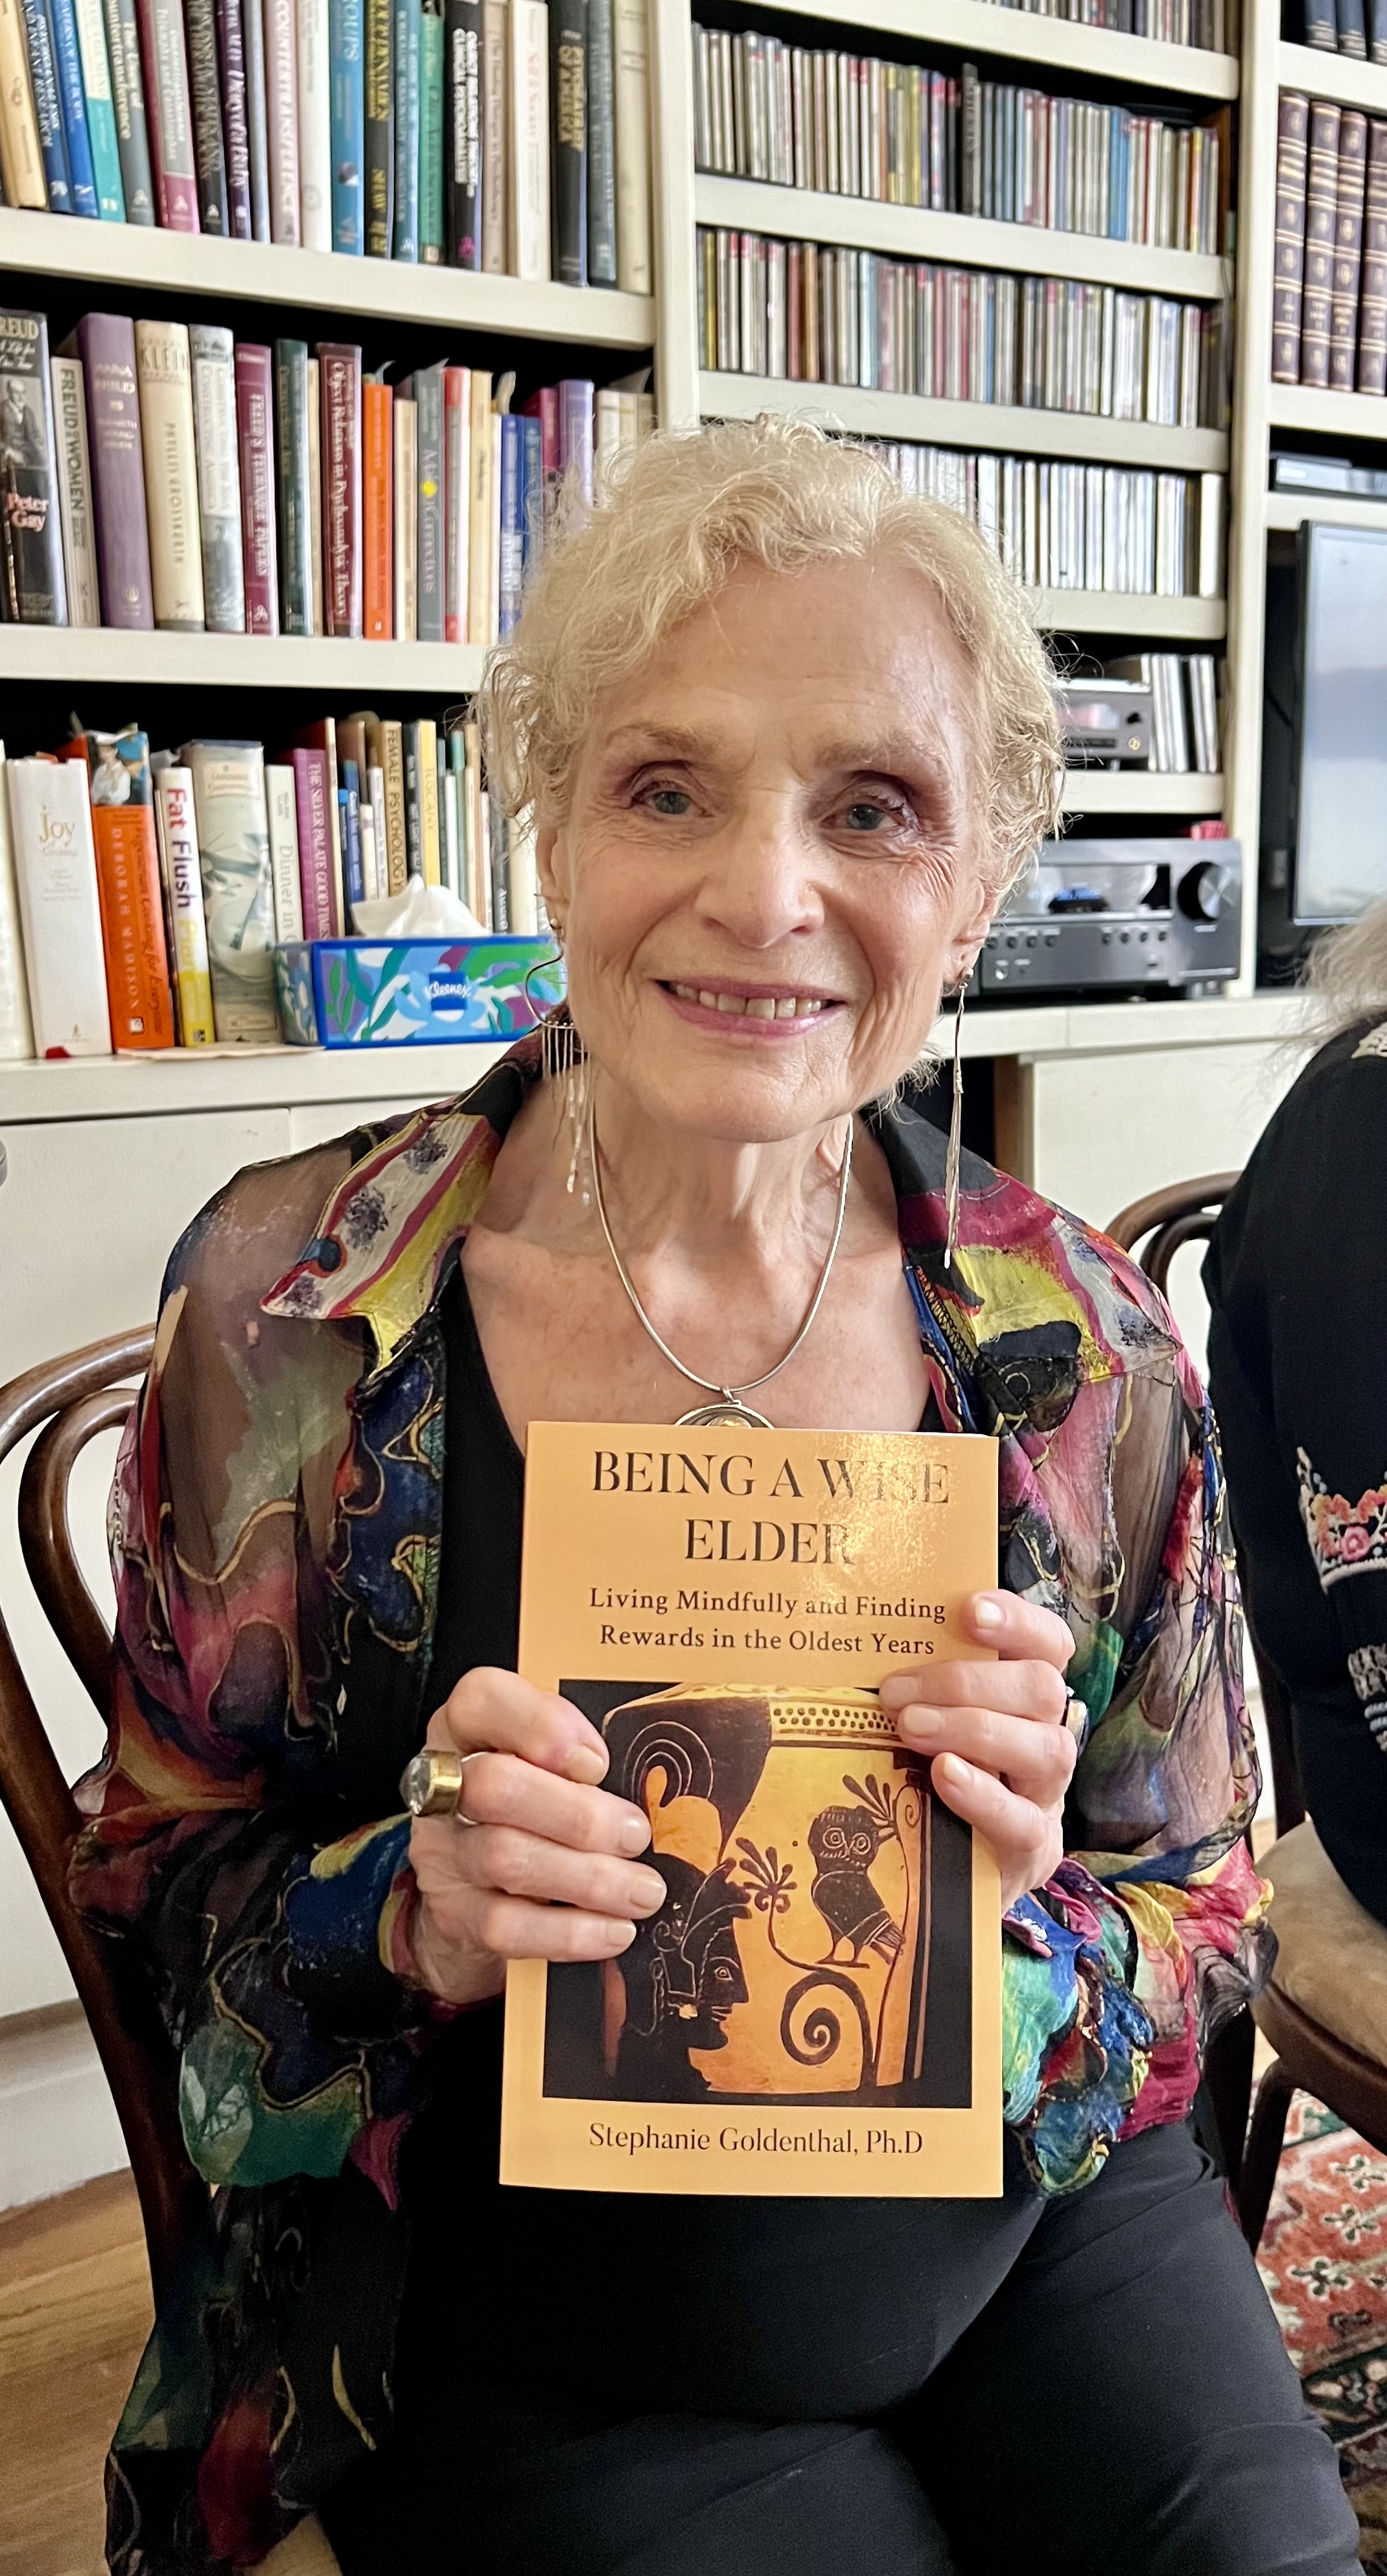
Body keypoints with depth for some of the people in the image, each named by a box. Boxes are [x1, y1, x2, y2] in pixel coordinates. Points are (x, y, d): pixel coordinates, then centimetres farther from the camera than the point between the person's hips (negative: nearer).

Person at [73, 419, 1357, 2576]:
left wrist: (1018, 1918, -20)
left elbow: (1198, 1920, 1)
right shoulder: (295, 1307, -14)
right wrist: (406, 1918, -22)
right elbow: (159, 1868, -2)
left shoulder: (1089, 1350, -9)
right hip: (525, 2345, -1)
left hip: (1040, 2223, 2)